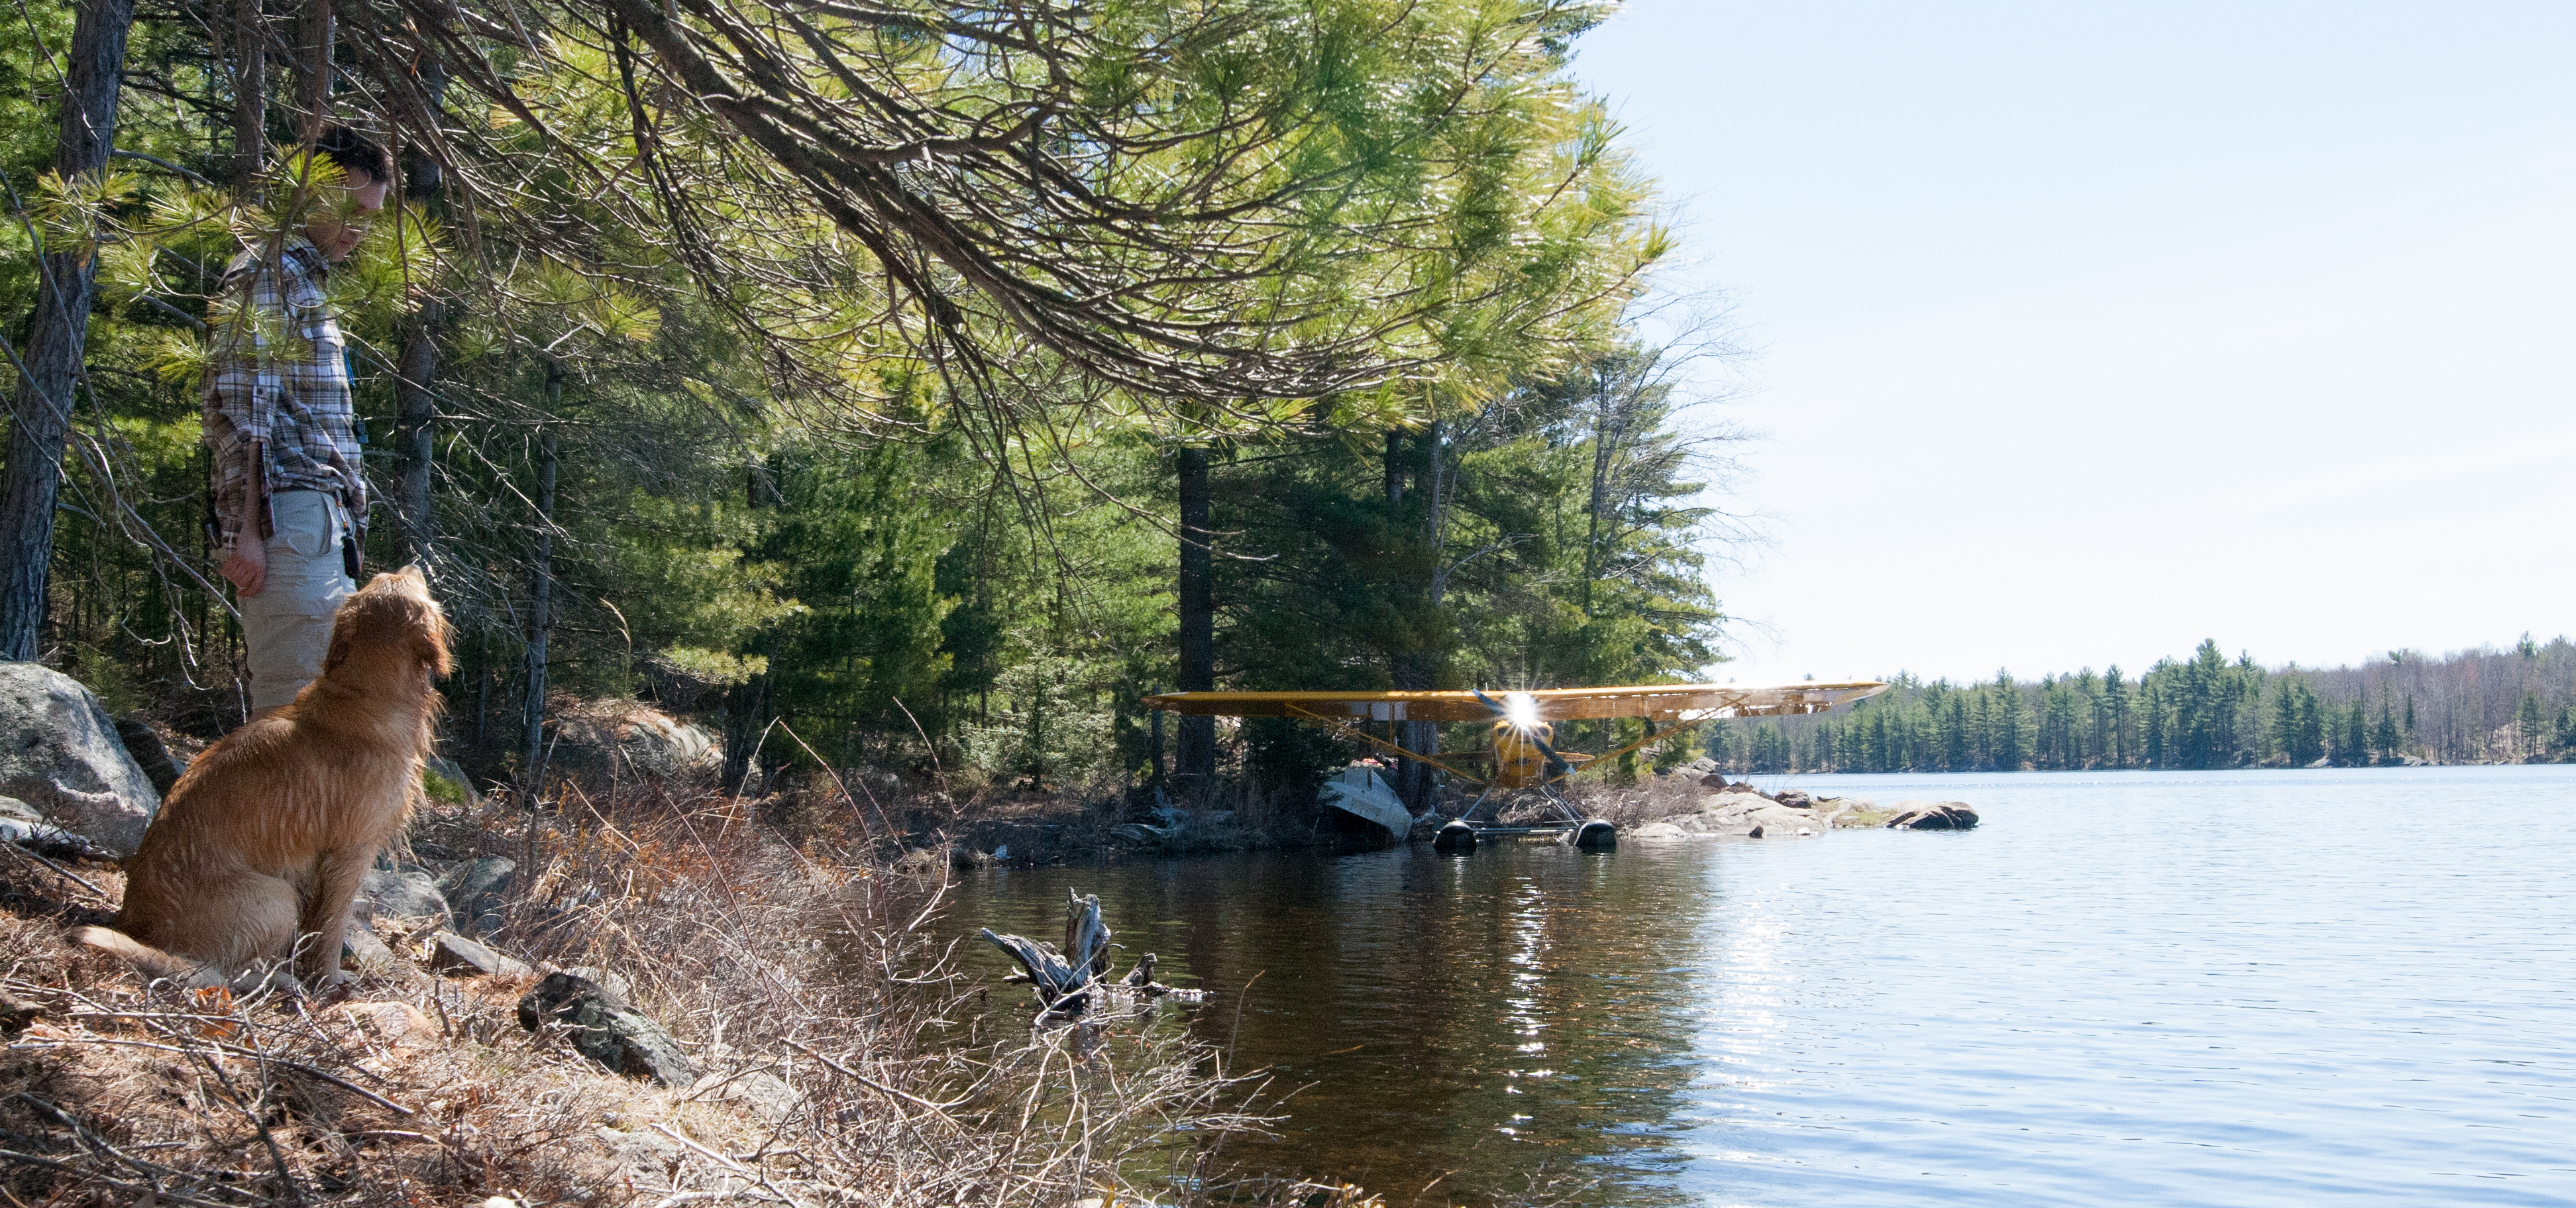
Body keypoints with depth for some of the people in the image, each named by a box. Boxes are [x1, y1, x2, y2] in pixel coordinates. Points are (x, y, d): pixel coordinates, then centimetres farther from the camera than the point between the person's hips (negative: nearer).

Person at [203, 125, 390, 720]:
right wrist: (248, 529, -20)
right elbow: (241, 409, -14)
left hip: (324, 524, 10)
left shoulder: (309, 280, 26)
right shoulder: (266, 273, -5)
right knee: (292, 710, -13)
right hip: (290, 515, -10)